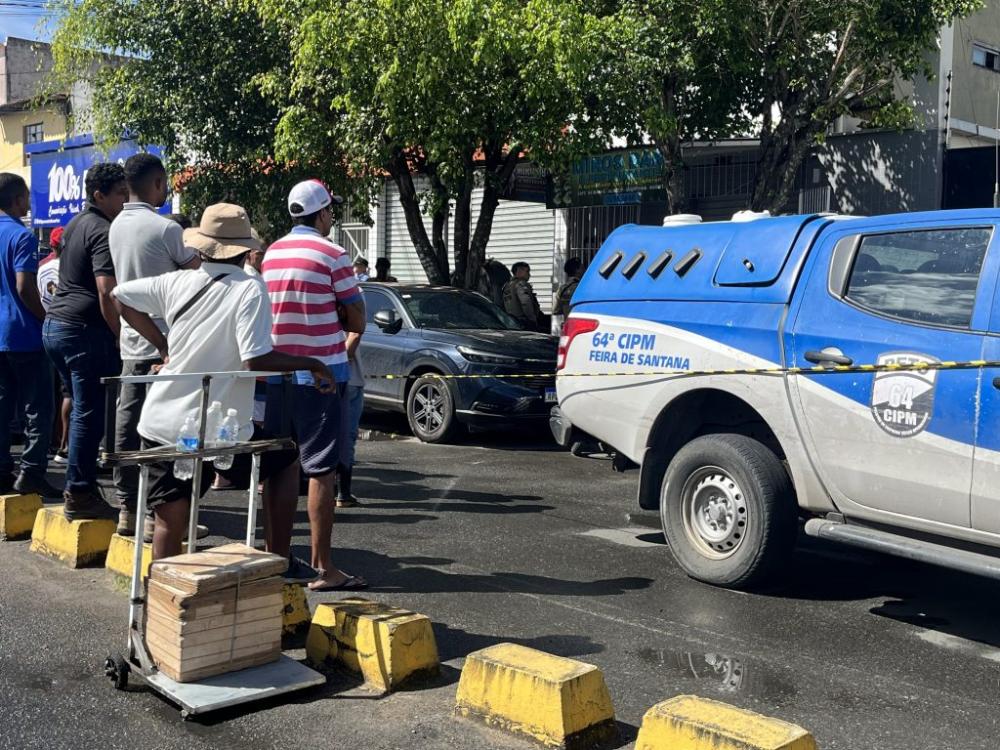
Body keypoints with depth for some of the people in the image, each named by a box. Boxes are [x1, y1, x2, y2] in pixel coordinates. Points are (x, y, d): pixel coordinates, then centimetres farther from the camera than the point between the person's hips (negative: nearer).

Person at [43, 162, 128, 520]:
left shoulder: (77, 224, 17)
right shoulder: (104, 232, -13)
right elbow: (107, 293, -22)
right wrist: (122, 338, -16)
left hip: (55, 325, 10)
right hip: (84, 329, -10)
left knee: (82, 408, 16)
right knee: (90, 413, -4)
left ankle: (80, 488, 21)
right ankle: (80, 495, 0)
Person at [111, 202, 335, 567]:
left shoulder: (177, 282, 4)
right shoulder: (249, 291, -12)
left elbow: (119, 295, 14)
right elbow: (255, 359, -22)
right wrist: (311, 364, -9)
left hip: (161, 424, 5)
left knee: (169, 523, 10)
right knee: (286, 460, 21)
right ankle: (279, 562, 19)